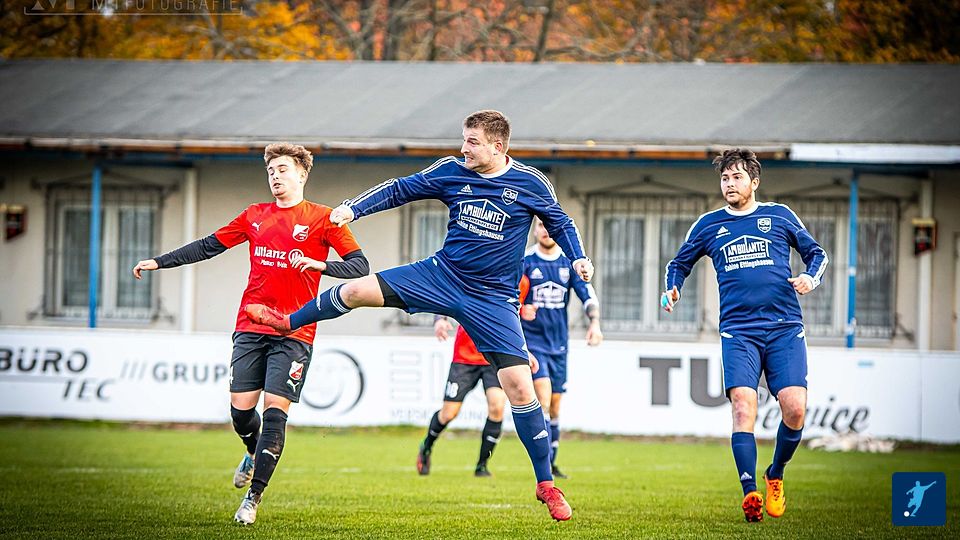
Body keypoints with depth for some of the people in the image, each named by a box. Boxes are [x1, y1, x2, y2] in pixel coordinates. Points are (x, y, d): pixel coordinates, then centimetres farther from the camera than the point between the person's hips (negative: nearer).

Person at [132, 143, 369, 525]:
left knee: (275, 411, -10)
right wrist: (159, 262, 15)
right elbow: (209, 246, 19)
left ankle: (253, 498, -5)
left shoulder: (321, 218, 0)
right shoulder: (255, 216, 13)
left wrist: (319, 264, -22)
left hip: (293, 334, -4)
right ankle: (254, 453, 36)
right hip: (250, 327, 4)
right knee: (240, 408, 2)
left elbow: (360, 265, -5)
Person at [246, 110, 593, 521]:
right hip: (442, 275, 3)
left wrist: (579, 258, -8)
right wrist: (353, 208, -7)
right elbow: (401, 189, 5)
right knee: (356, 291, -7)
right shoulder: (451, 171, -3)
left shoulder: (531, 184, -8)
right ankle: (288, 322, 25)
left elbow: (560, 223, 7)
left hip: (492, 299, -2)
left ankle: (545, 484, 2)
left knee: (520, 387, -11)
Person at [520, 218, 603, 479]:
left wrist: (595, 323, -16)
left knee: (554, 406, 9)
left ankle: (551, 464, 22)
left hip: (558, 345, 4)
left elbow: (588, 295, 2)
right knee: (543, 398, -19)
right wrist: (520, 309, -28)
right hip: (531, 341, -4)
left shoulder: (569, 263, 6)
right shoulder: (524, 262, -3)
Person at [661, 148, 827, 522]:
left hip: (785, 328, 0)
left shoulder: (779, 216, 12)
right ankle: (750, 493, -23)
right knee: (743, 405, -19)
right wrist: (671, 290, 6)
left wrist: (811, 278, -1)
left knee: (794, 408, -13)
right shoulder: (709, 225, 14)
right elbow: (679, 263, 26)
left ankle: (775, 475, 14)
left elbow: (815, 253, 20)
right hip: (738, 331, 0)